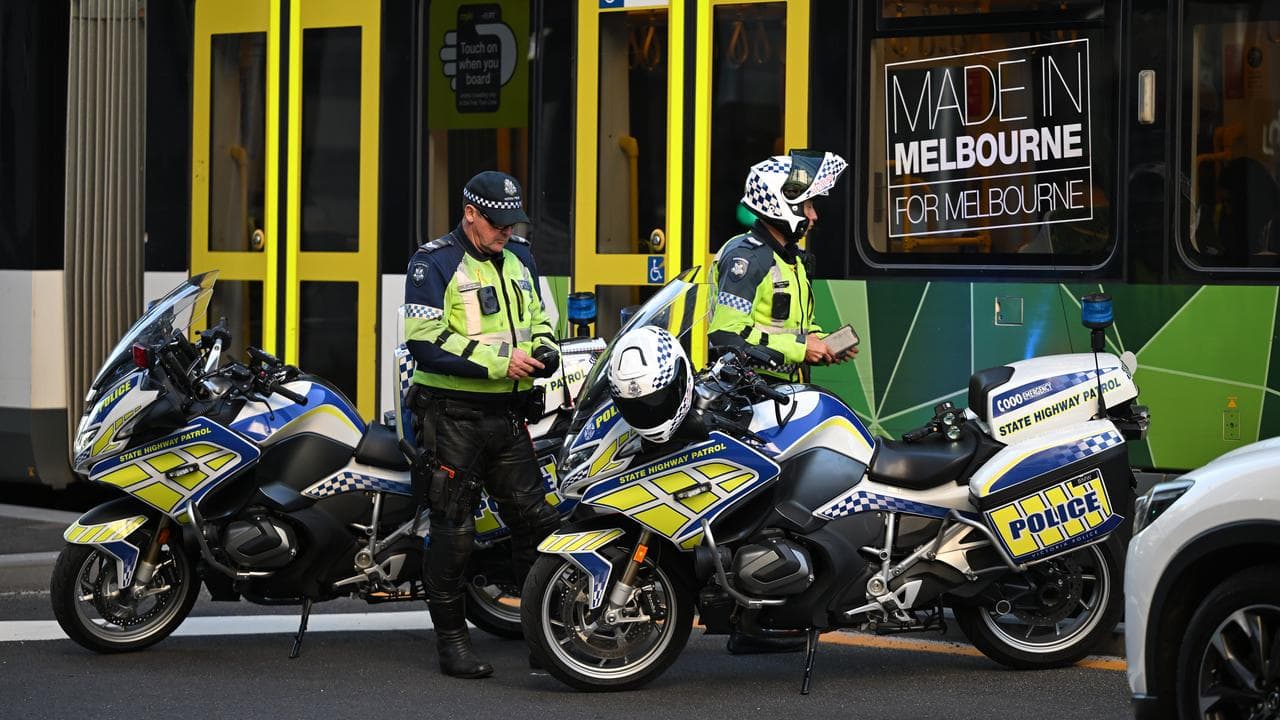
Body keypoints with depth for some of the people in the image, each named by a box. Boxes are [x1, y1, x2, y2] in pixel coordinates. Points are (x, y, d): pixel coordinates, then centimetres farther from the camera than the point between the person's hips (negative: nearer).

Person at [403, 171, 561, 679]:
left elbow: (536, 315, 28)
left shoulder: (518, 257, 14)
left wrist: (544, 351, 4)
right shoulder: (434, 263, -8)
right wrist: (498, 362, -21)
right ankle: (451, 638, 6)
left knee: (535, 521, 4)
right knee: (454, 531, -2)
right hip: (454, 414, -6)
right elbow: (425, 341, -18)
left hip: (508, 414, 6)